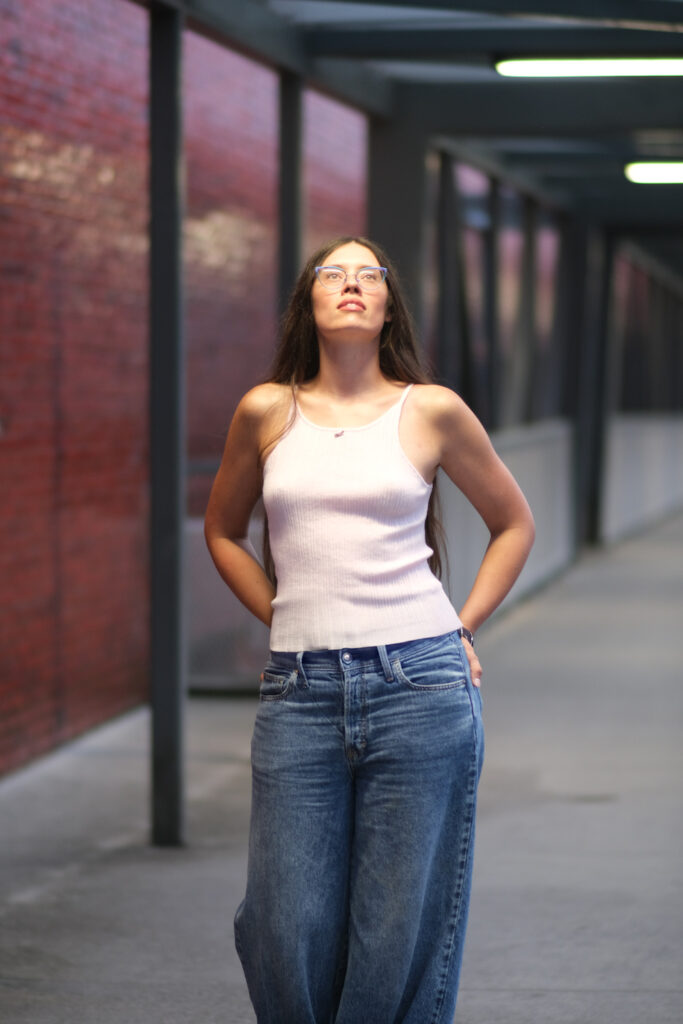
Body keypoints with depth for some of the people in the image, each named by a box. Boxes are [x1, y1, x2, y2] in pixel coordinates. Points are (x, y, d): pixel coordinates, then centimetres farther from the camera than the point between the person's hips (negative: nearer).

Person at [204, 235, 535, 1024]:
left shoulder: (431, 411, 4)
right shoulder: (267, 412, 7)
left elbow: (513, 523, 18)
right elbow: (223, 530, 22)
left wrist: (462, 629, 10)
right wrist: (282, 618, 11)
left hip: (419, 685, -1)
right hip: (299, 692, 1)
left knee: (403, 934, 1)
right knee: (285, 937, 0)